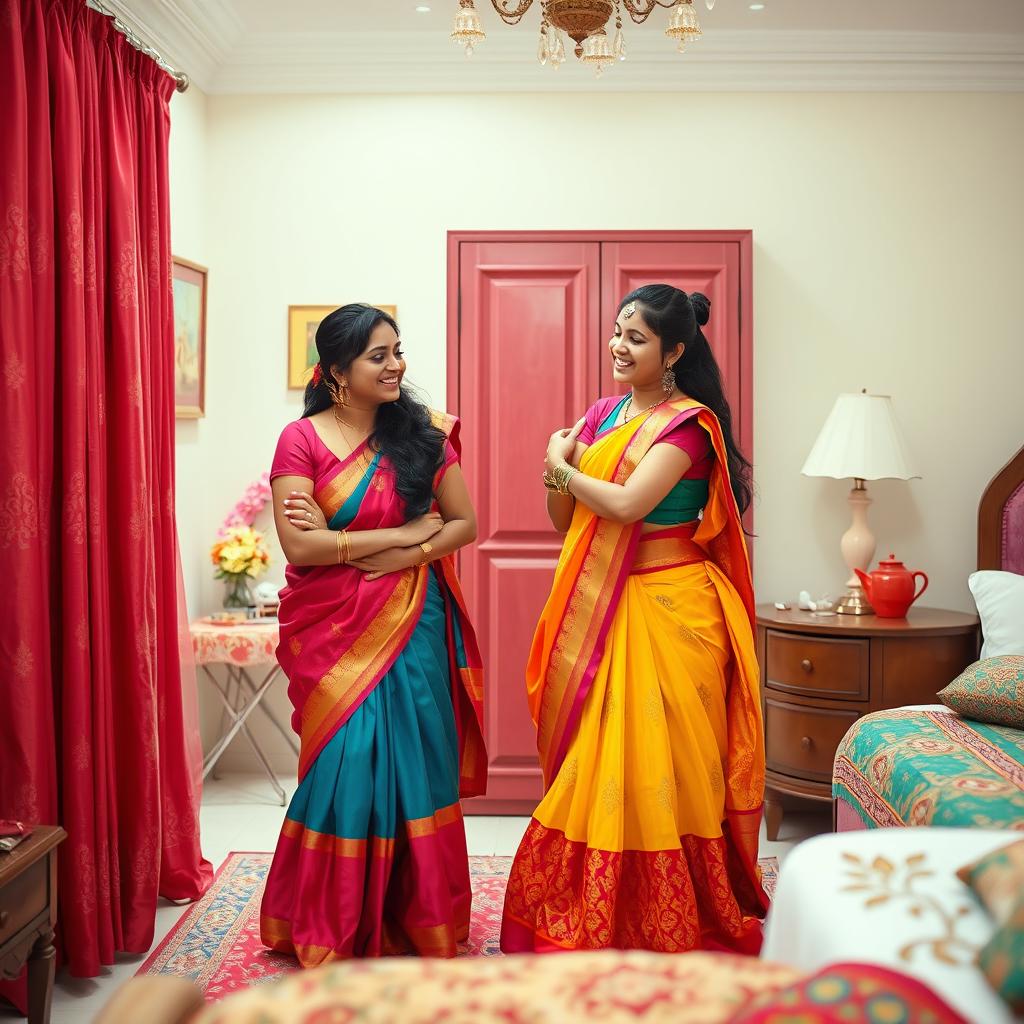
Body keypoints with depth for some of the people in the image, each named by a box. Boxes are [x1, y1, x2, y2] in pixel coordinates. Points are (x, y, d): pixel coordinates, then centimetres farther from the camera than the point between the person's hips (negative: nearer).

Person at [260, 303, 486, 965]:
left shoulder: (424, 433, 4)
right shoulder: (302, 439, -5)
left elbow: (464, 524, 5)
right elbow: (299, 544, -14)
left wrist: (402, 557, -14)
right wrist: (407, 531, -12)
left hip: (412, 625, 2)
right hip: (333, 630, -2)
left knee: (413, 761, 5)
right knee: (348, 764, -1)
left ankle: (417, 916, 23)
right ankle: (333, 928, 20)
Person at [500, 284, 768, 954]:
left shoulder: (689, 421, -9)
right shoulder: (604, 414, 12)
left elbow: (628, 503, -22)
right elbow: (563, 519, 13)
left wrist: (562, 466, -6)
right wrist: (558, 469, -7)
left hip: (669, 611, -7)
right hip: (601, 610, 7)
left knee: (663, 761, 0)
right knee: (594, 759, 11)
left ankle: (676, 927, 16)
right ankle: (594, 920, 25)